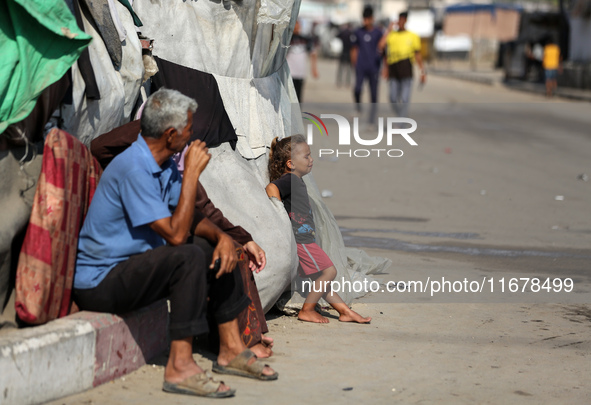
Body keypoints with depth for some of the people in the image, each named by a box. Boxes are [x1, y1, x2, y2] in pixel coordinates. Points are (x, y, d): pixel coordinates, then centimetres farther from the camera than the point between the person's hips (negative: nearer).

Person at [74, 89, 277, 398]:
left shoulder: (163, 164, 6)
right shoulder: (133, 168, -25)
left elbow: (190, 218, 13)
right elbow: (176, 234, -28)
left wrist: (221, 236, -7)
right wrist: (192, 173, -23)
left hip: (134, 264, 10)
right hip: (100, 283, -10)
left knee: (220, 252, 9)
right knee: (188, 256, -30)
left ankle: (231, 349, 13)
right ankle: (180, 367, -27)